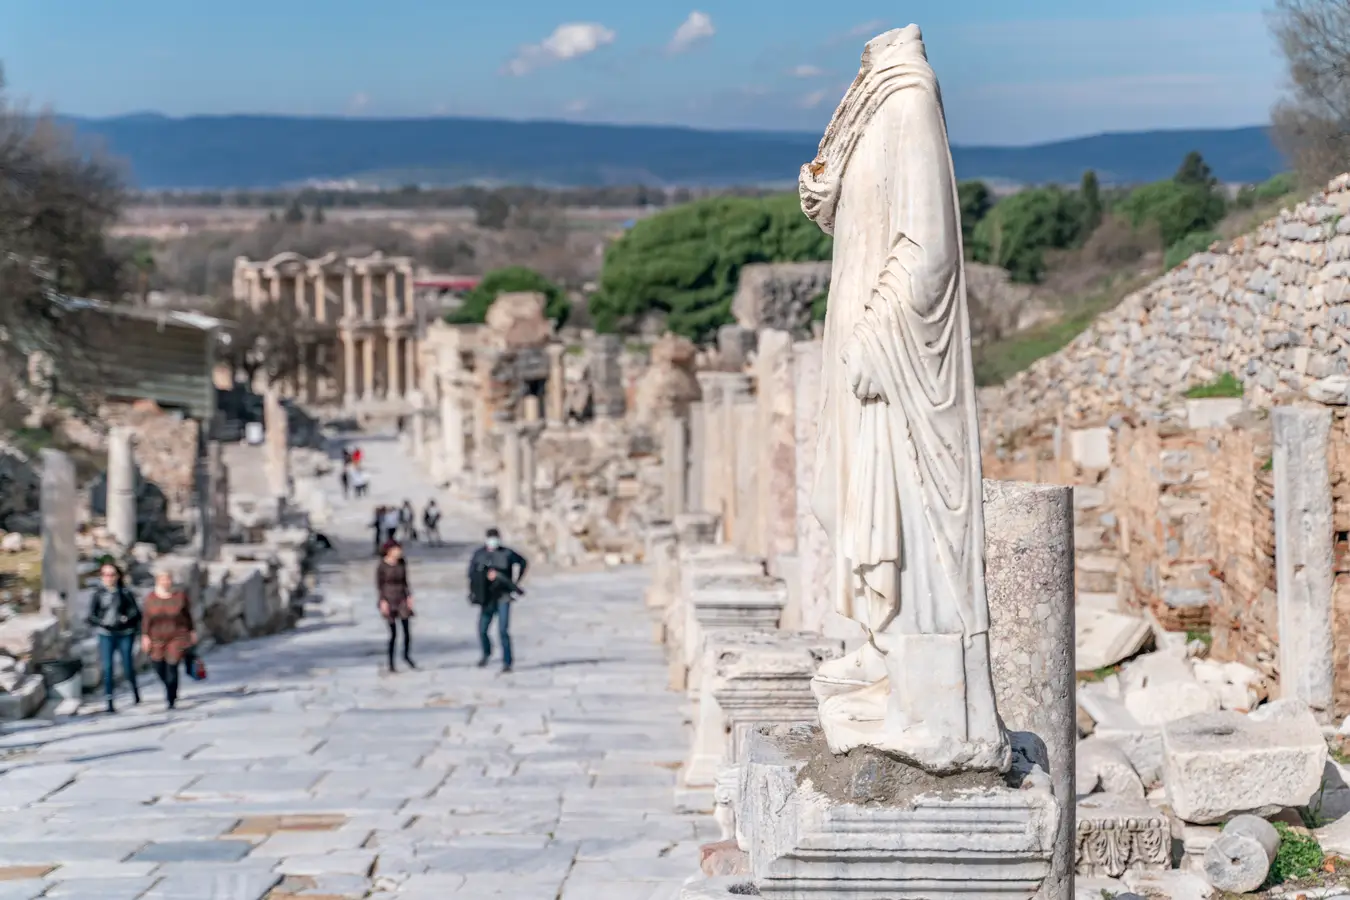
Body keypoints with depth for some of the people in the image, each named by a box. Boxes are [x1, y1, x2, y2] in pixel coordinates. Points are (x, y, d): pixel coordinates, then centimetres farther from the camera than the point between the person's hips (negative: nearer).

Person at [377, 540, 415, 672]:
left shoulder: (402, 562, 1)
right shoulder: (381, 566, -12)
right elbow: (379, 585, -9)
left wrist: (409, 596, 5)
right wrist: (383, 601, -15)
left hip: (402, 599, 4)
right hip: (389, 601, -4)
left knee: (407, 630, 2)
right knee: (393, 633, -2)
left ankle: (407, 655, 27)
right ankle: (391, 663, 11)